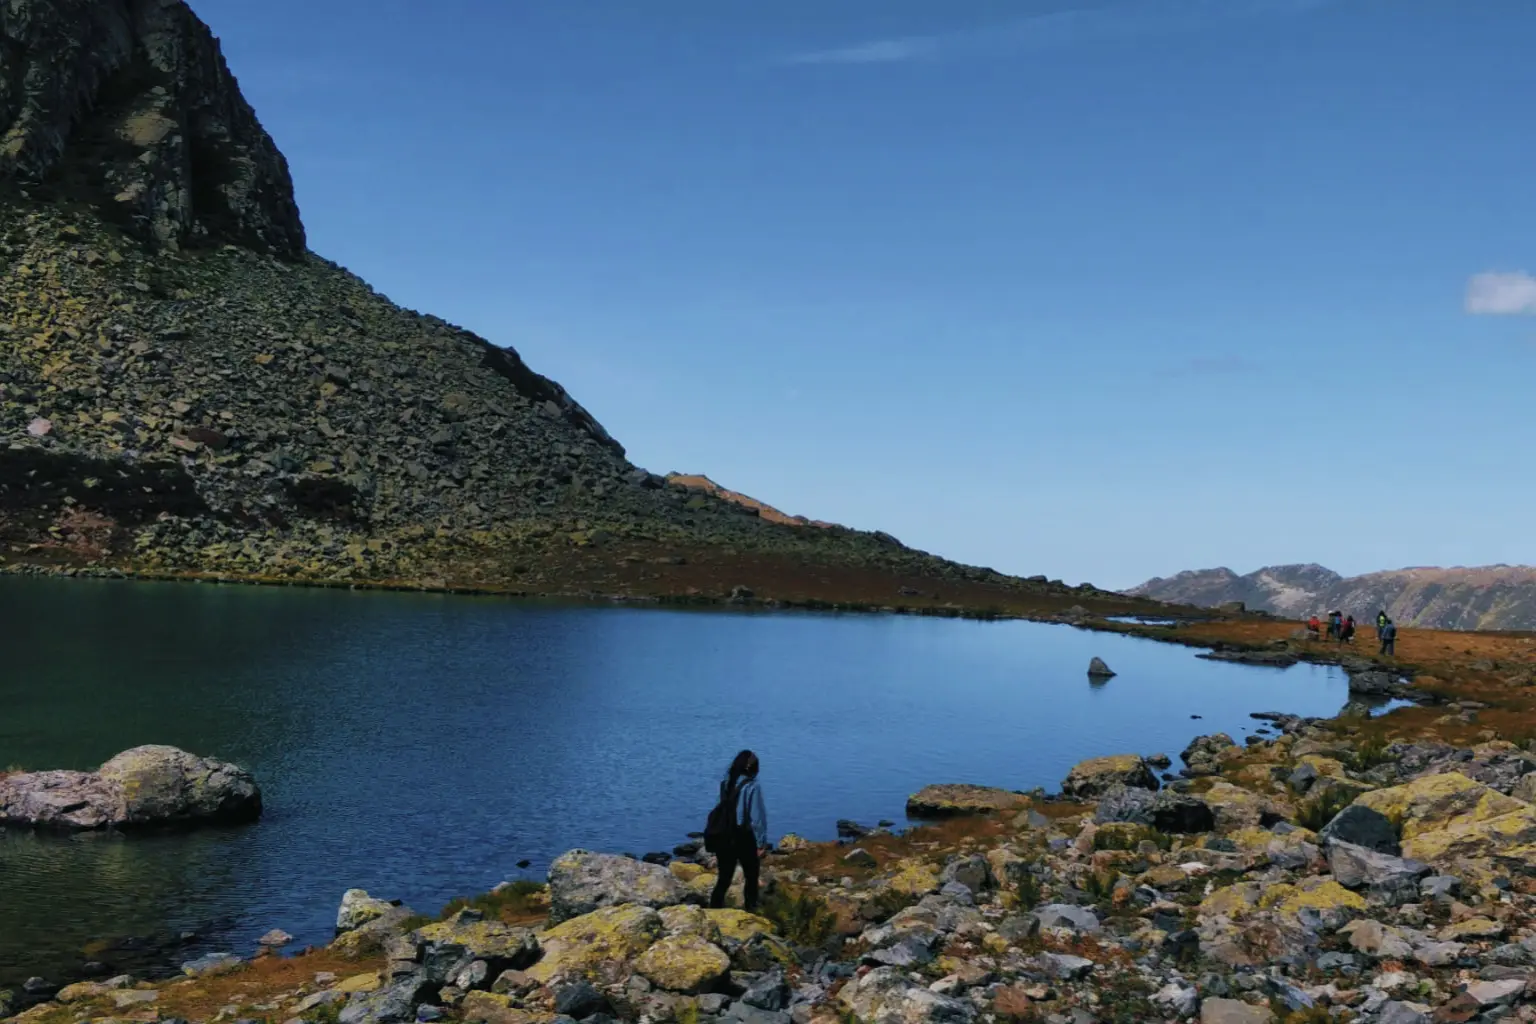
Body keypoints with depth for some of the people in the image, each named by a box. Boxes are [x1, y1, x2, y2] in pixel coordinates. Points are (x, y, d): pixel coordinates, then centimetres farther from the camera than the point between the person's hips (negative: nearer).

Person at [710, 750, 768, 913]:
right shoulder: (752, 787, -15)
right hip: (745, 838, -5)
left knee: (724, 877, 10)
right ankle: (750, 910, 20)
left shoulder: (725, 783, 1)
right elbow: (757, 818, -13)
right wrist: (762, 843, -6)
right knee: (751, 877, 14)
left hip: (724, 836, 5)